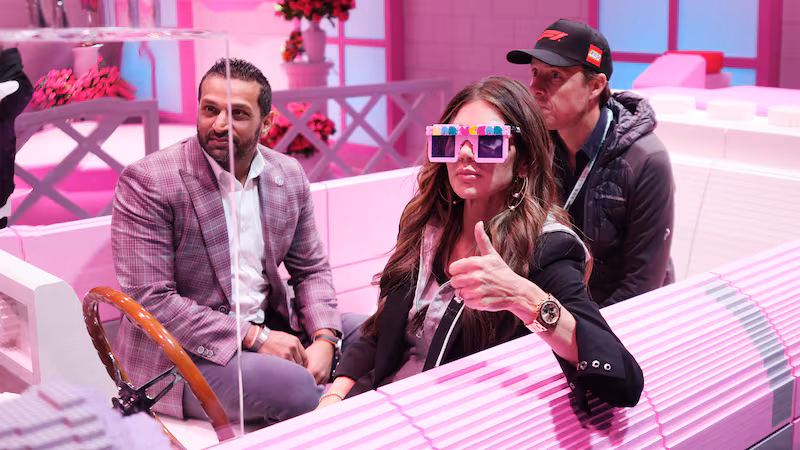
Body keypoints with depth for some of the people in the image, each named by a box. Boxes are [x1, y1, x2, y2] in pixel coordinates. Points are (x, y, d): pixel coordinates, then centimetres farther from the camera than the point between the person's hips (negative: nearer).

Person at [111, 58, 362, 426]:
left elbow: (311, 270, 11)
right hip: (184, 353, -6)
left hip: (269, 327, 7)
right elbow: (149, 300, -19)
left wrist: (324, 340, -9)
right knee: (295, 390, -29)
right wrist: (254, 337, -22)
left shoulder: (289, 176, 4)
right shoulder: (146, 182, -15)